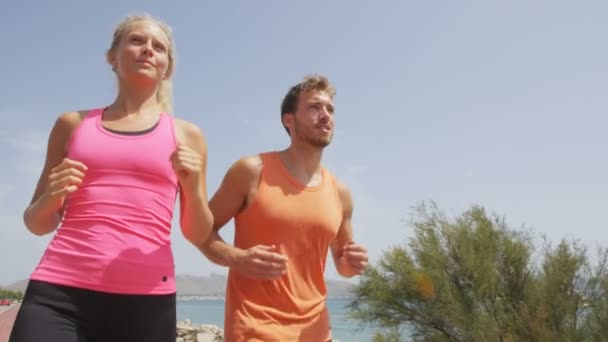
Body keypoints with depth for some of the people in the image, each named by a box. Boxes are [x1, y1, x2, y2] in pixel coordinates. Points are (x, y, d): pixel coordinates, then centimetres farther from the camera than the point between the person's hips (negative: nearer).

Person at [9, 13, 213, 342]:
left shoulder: (186, 135, 10)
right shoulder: (73, 123, 13)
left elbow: (199, 236, 10)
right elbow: (37, 224, 18)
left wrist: (192, 187, -8)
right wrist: (49, 200, -4)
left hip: (147, 300, 0)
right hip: (58, 294, 1)